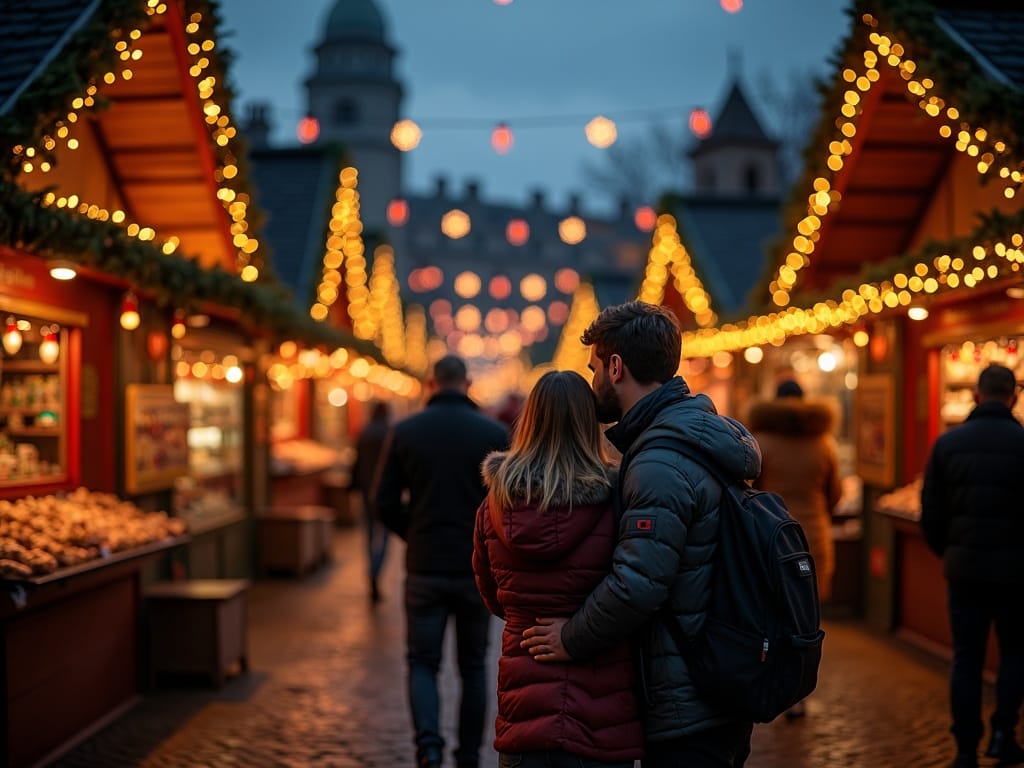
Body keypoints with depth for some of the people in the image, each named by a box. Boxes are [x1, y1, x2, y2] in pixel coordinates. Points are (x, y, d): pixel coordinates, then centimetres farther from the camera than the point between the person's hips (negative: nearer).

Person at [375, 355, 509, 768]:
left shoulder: (405, 431, -2)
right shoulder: (495, 434, -5)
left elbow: (386, 504, 0)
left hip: (424, 567, 0)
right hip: (476, 568, 0)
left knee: (423, 662, 10)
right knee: (473, 667, 14)